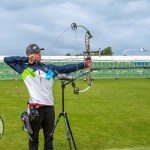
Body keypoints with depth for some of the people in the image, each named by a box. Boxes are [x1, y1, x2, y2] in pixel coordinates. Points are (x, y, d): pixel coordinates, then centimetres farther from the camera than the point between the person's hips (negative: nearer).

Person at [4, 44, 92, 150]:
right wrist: (26, 59, 1)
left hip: (49, 106, 3)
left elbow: (65, 68, 8)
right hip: (35, 107, -3)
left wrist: (83, 64, 0)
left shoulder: (49, 68, 14)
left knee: (49, 137, 13)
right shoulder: (25, 68, 5)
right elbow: (7, 60, 4)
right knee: (34, 137, 6)